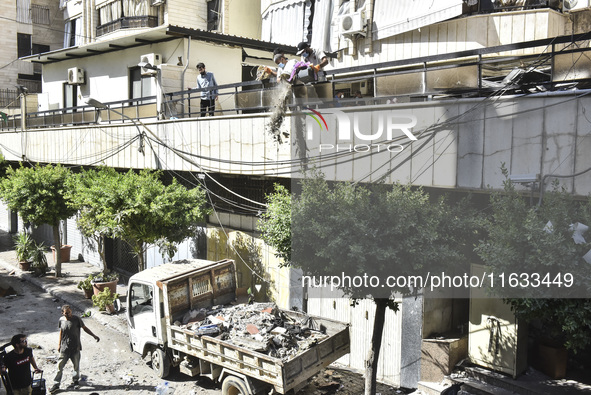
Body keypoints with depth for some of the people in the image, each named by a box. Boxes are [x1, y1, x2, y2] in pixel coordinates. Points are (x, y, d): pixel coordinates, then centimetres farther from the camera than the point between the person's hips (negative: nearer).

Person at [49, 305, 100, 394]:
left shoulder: (77, 319, -11)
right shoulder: (61, 320, -1)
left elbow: (85, 328, -2)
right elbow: (61, 332, 13)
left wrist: (94, 336, -9)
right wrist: (59, 344, 16)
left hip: (75, 347, -2)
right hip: (64, 347, 2)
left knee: (76, 365, 11)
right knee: (60, 365, 2)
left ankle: (75, 380, 33)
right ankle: (56, 384, 14)